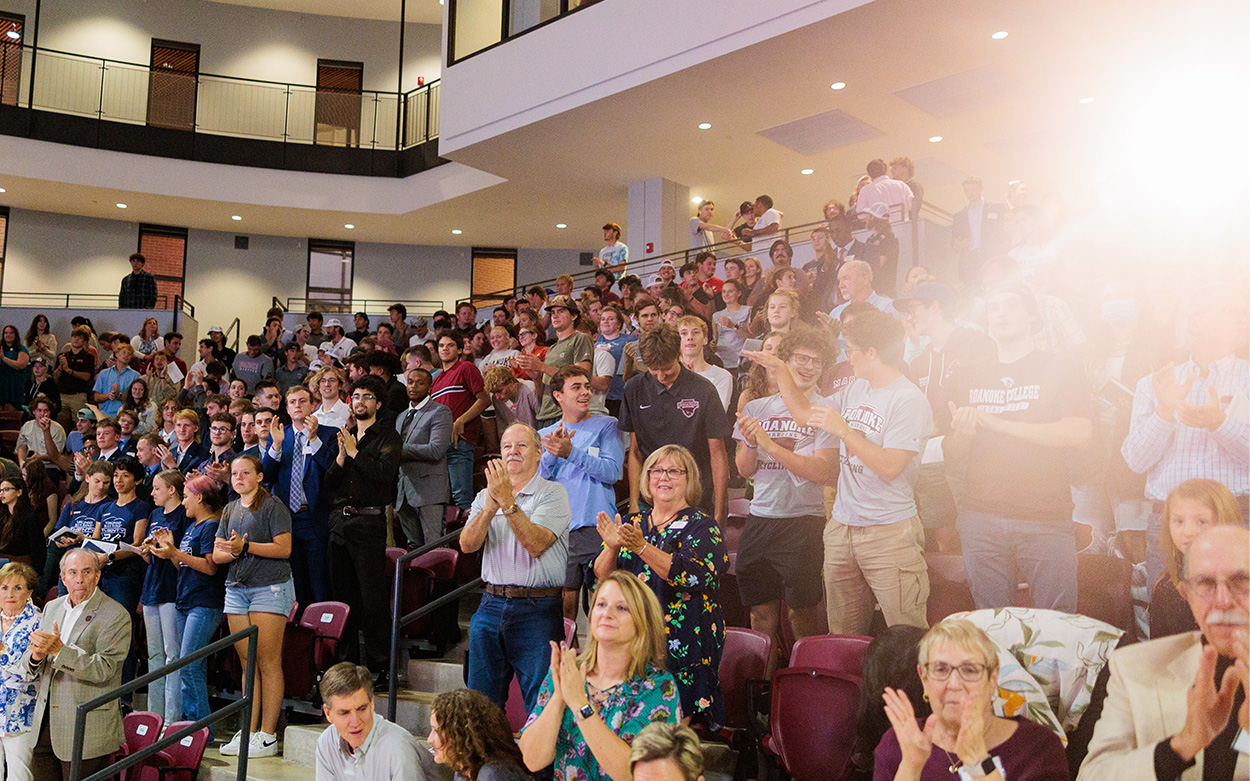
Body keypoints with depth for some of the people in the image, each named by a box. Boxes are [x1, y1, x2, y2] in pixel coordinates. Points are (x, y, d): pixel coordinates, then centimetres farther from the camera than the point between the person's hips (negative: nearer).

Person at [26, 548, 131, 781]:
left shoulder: (117, 616, -11)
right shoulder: (52, 608, 11)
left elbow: (103, 669, -19)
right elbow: (29, 664, 12)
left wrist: (59, 650, -28)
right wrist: (36, 656, -13)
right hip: (46, 722, 6)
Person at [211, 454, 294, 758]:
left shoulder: (273, 506, -3)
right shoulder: (230, 510, 18)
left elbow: (283, 548, -11)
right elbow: (217, 555, 15)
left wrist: (246, 546, -16)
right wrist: (233, 552, -7)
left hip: (270, 587, -6)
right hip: (236, 589, 6)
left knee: (268, 662, -6)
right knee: (248, 662, 7)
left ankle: (268, 735, -4)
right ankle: (249, 730, 12)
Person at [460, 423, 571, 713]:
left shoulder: (553, 493, 0)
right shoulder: (485, 495, 14)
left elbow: (536, 544, -15)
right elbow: (467, 545, -1)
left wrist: (507, 501, -19)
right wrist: (490, 507, -16)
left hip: (538, 610, -4)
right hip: (492, 604, 5)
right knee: (481, 699, 9)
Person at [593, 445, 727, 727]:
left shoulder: (702, 526, 0)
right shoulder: (631, 524, 13)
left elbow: (692, 575, -17)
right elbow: (600, 577, 7)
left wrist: (642, 547, -26)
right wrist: (612, 547, -14)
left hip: (684, 649, -4)